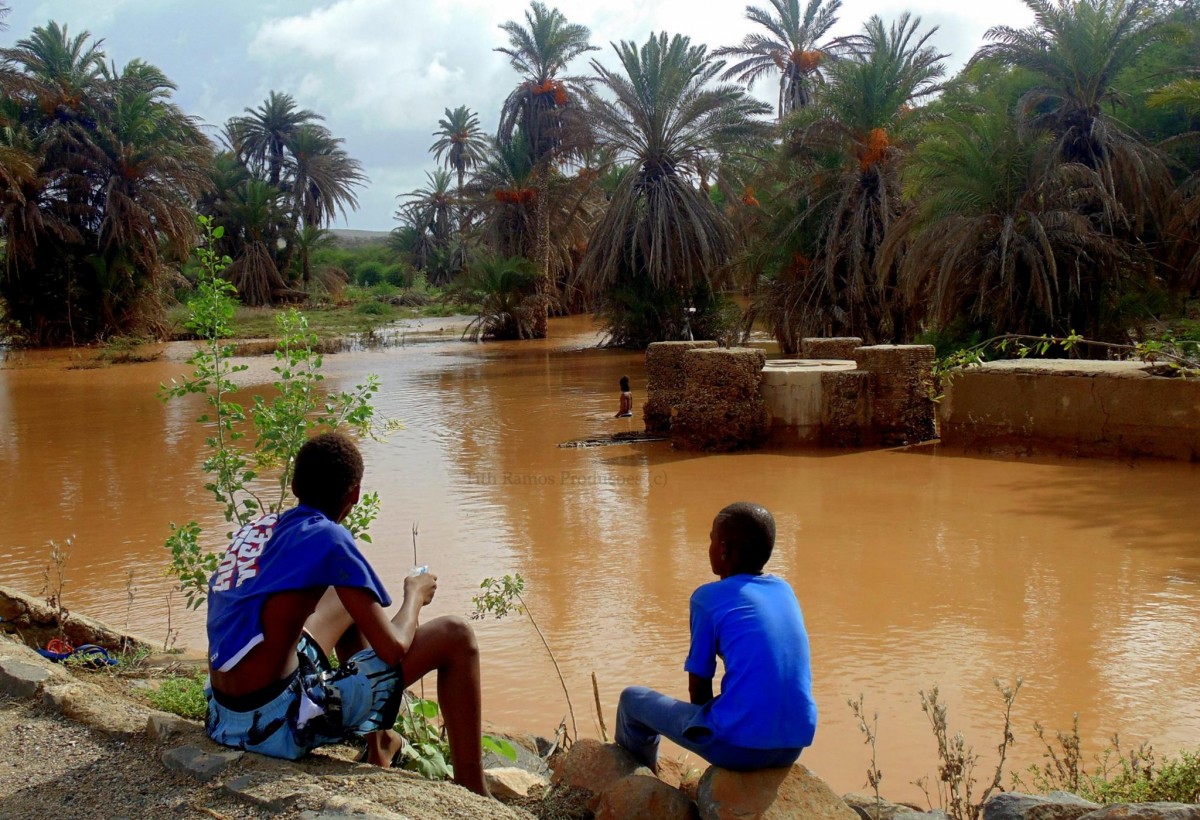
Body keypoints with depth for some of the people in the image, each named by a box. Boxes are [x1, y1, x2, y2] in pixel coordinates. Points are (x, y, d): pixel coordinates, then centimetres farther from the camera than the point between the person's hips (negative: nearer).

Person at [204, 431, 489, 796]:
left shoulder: (254, 528, 8)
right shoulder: (328, 537, -13)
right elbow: (393, 649, -14)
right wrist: (415, 595, 7)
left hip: (226, 720, 8)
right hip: (280, 727, -8)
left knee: (353, 602, 30)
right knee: (456, 636, -1)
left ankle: (379, 747, 37)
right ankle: (472, 794, 9)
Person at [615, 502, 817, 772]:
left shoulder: (709, 598, -7)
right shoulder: (785, 591, 11)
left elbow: (698, 689, -3)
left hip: (740, 746, -6)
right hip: (794, 747, 6)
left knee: (633, 698, 17)